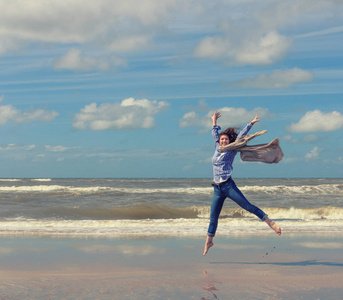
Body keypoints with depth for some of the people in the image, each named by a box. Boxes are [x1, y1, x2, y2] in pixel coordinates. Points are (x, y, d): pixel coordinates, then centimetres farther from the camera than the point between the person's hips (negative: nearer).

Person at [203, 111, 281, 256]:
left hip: (228, 186, -5)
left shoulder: (232, 150, 3)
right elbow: (215, 134, 29)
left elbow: (240, 136, 2)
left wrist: (251, 123, -1)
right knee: (213, 217, 9)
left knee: (248, 206, -9)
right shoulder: (217, 148, 15)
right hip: (217, 189, 5)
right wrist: (214, 121, 39)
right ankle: (208, 241, 21)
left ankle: (271, 223, -6)